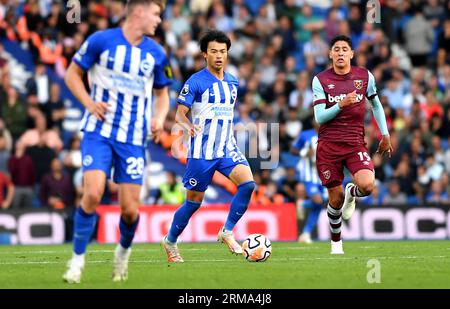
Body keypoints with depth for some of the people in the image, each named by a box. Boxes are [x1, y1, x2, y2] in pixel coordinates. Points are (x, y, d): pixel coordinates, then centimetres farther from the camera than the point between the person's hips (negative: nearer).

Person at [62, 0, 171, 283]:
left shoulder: (156, 54, 6)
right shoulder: (101, 41, -4)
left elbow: (162, 93, 18)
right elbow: (73, 74, 5)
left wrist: (160, 118, -3)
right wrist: (89, 102, -11)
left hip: (134, 138, 3)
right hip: (99, 132, -3)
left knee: (130, 210, -2)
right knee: (93, 193, -21)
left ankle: (124, 250, 30)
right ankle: (78, 259, -4)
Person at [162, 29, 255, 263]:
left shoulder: (232, 82, 11)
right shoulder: (196, 82, -8)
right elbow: (180, 114, -10)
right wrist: (189, 126, -30)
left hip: (227, 148, 5)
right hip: (202, 151, -5)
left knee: (248, 182, -20)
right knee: (194, 201, 3)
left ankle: (227, 232, -7)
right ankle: (170, 241, 25)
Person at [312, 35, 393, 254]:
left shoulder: (365, 76, 3)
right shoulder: (320, 80, -2)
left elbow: (376, 105, 18)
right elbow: (320, 117, -7)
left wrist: (385, 135, 15)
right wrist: (341, 105, -23)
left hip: (355, 143, 1)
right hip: (328, 144, -1)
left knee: (367, 185, -24)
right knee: (335, 198, 1)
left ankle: (351, 192, 15)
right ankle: (336, 242, 25)